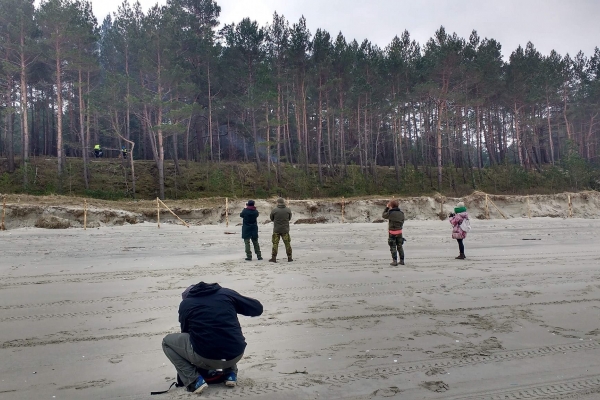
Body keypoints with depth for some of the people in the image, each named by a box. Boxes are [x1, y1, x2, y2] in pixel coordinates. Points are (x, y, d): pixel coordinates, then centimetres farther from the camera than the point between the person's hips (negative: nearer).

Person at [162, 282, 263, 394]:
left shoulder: (185, 304, 11)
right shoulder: (226, 293, 11)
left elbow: (186, 333, 24)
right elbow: (258, 308, 15)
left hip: (206, 358, -3)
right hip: (236, 355, 3)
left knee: (167, 341, 19)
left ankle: (195, 380, 5)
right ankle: (231, 374, 22)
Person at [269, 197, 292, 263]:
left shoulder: (274, 210, -12)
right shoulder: (288, 210, -6)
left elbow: (271, 218, 2)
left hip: (276, 230, -1)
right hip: (285, 230, 1)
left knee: (275, 244, 8)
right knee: (287, 244, 11)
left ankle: (273, 258, 8)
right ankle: (289, 258, 14)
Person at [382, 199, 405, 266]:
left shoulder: (390, 213, -15)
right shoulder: (401, 213, 0)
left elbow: (383, 215, 2)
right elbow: (402, 222, 9)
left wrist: (387, 208, 8)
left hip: (392, 232, -5)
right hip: (399, 231, 5)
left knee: (393, 247, 3)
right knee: (400, 246, 14)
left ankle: (395, 261, 1)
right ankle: (402, 260, 18)